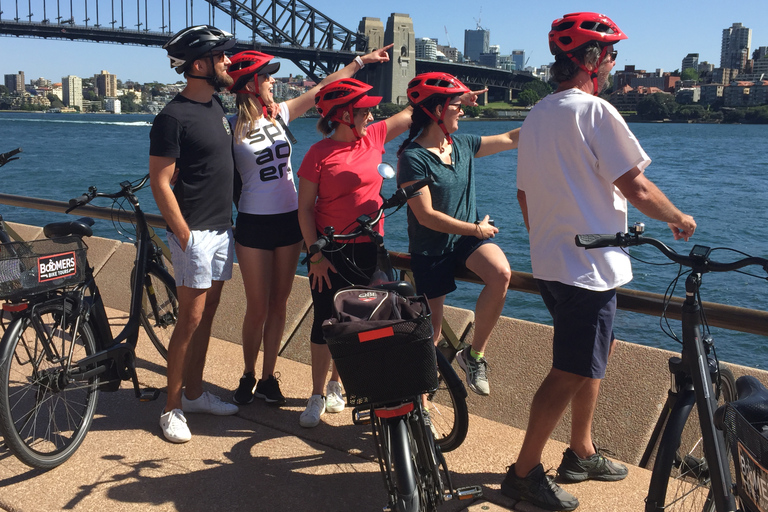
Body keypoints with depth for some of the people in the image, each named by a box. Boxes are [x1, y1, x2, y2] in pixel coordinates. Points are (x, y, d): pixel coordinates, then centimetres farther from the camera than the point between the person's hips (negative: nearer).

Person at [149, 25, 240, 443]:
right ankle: (172, 409, 8)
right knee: (190, 320, -4)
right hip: (196, 233, -8)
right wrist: (185, 236, -17)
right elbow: (160, 182, -16)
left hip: (221, 228, 8)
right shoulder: (173, 117, -15)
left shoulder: (215, 106, 11)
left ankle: (194, 393, 26)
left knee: (206, 316, 14)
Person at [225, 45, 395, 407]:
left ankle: (268, 377, 21)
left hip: (289, 220, 4)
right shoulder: (232, 127, -7)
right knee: (257, 308, 2)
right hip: (253, 225, -4)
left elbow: (323, 87, 9)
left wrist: (360, 60, 13)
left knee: (279, 304, 9)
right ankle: (248, 375, 22)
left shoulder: (280, 114, 5)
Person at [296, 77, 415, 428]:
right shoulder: (319, 154, -11)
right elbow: (305, 207, -9)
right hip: (329, 250, -4)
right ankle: (317, 396, 15)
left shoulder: (374, 137, 2)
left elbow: (412, 113, 8)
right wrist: (315, 255, -13)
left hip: (367, 249, 4)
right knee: (325, 321, 2)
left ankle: (336, 384, 30)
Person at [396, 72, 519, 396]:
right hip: (429, 251, -4)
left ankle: (474, 354, -10)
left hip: (468, 239, 5)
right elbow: (427, 216, -20)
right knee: (431, 327, 4)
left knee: (501, 272, -27)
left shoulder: (463, 145, 2)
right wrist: (476, 228, -14)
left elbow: (512, 139, 10)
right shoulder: (413, 158, -17)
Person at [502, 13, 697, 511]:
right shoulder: (595, 110, -14)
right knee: (572, 373, -3)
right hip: (588, 265, -10)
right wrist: (679, 218, 3)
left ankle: (582, 453, 31)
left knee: (597, 353, 22)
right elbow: (637, 188, -14)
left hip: (550, 261, 10)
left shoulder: (536, 115, 13)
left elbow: (524, 195, 17)